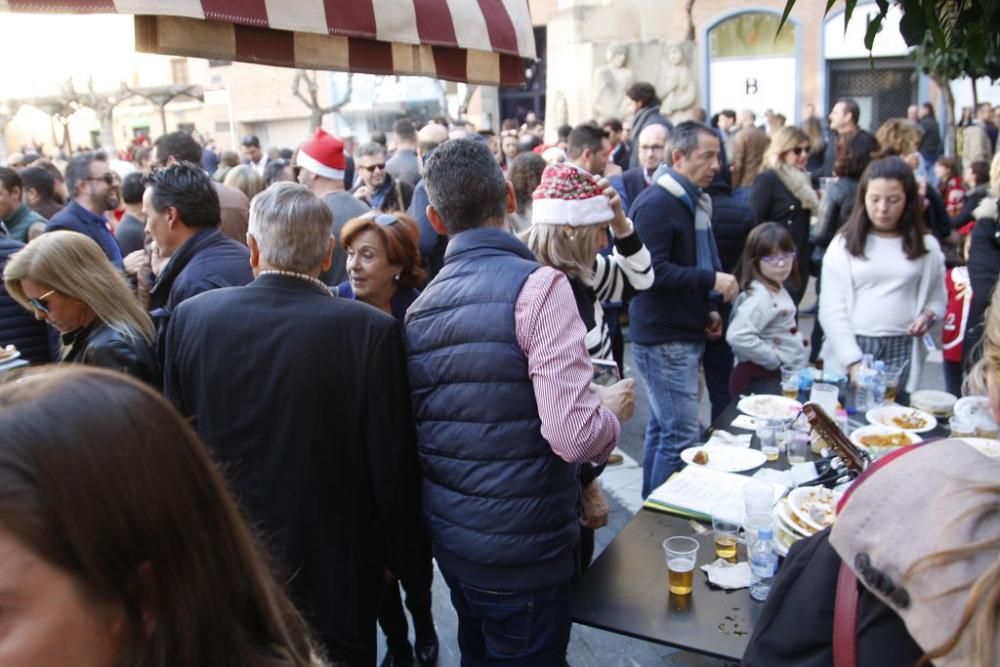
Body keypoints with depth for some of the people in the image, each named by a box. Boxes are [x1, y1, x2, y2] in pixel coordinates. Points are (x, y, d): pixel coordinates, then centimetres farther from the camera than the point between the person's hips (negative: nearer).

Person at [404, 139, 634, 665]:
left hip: (451, 542, 6)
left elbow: (422, 434, 10)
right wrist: (613, 408, -4)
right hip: (522, 551, -6)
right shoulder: (536, 285, -19)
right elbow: (574, 436, -26)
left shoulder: (419, 306, 2)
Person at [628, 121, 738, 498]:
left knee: (662, 429, 15)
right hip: (664, 338, -10)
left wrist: (708, 308, 13)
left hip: (685, 333, 10)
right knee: (681, 435, -9)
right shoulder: (657, 203, -15)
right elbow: (652, 272, -24)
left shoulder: (694, 202, 16)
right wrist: (711, 280, -21)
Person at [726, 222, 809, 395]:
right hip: (763, 378, -9)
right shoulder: (760, 297, -22)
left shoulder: (777, 289, 8)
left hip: (782, 375, 9)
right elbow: (738, 336, -35)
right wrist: (775, 359, -22)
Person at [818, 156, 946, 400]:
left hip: (902, 354, 1)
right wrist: (854, 362, -13)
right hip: (850, 351, -1)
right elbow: (831, 310, -4)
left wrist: (929, 314, -8)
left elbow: (938, 300, 16)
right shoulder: (844, 244, 1)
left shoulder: (926, 247, 7)